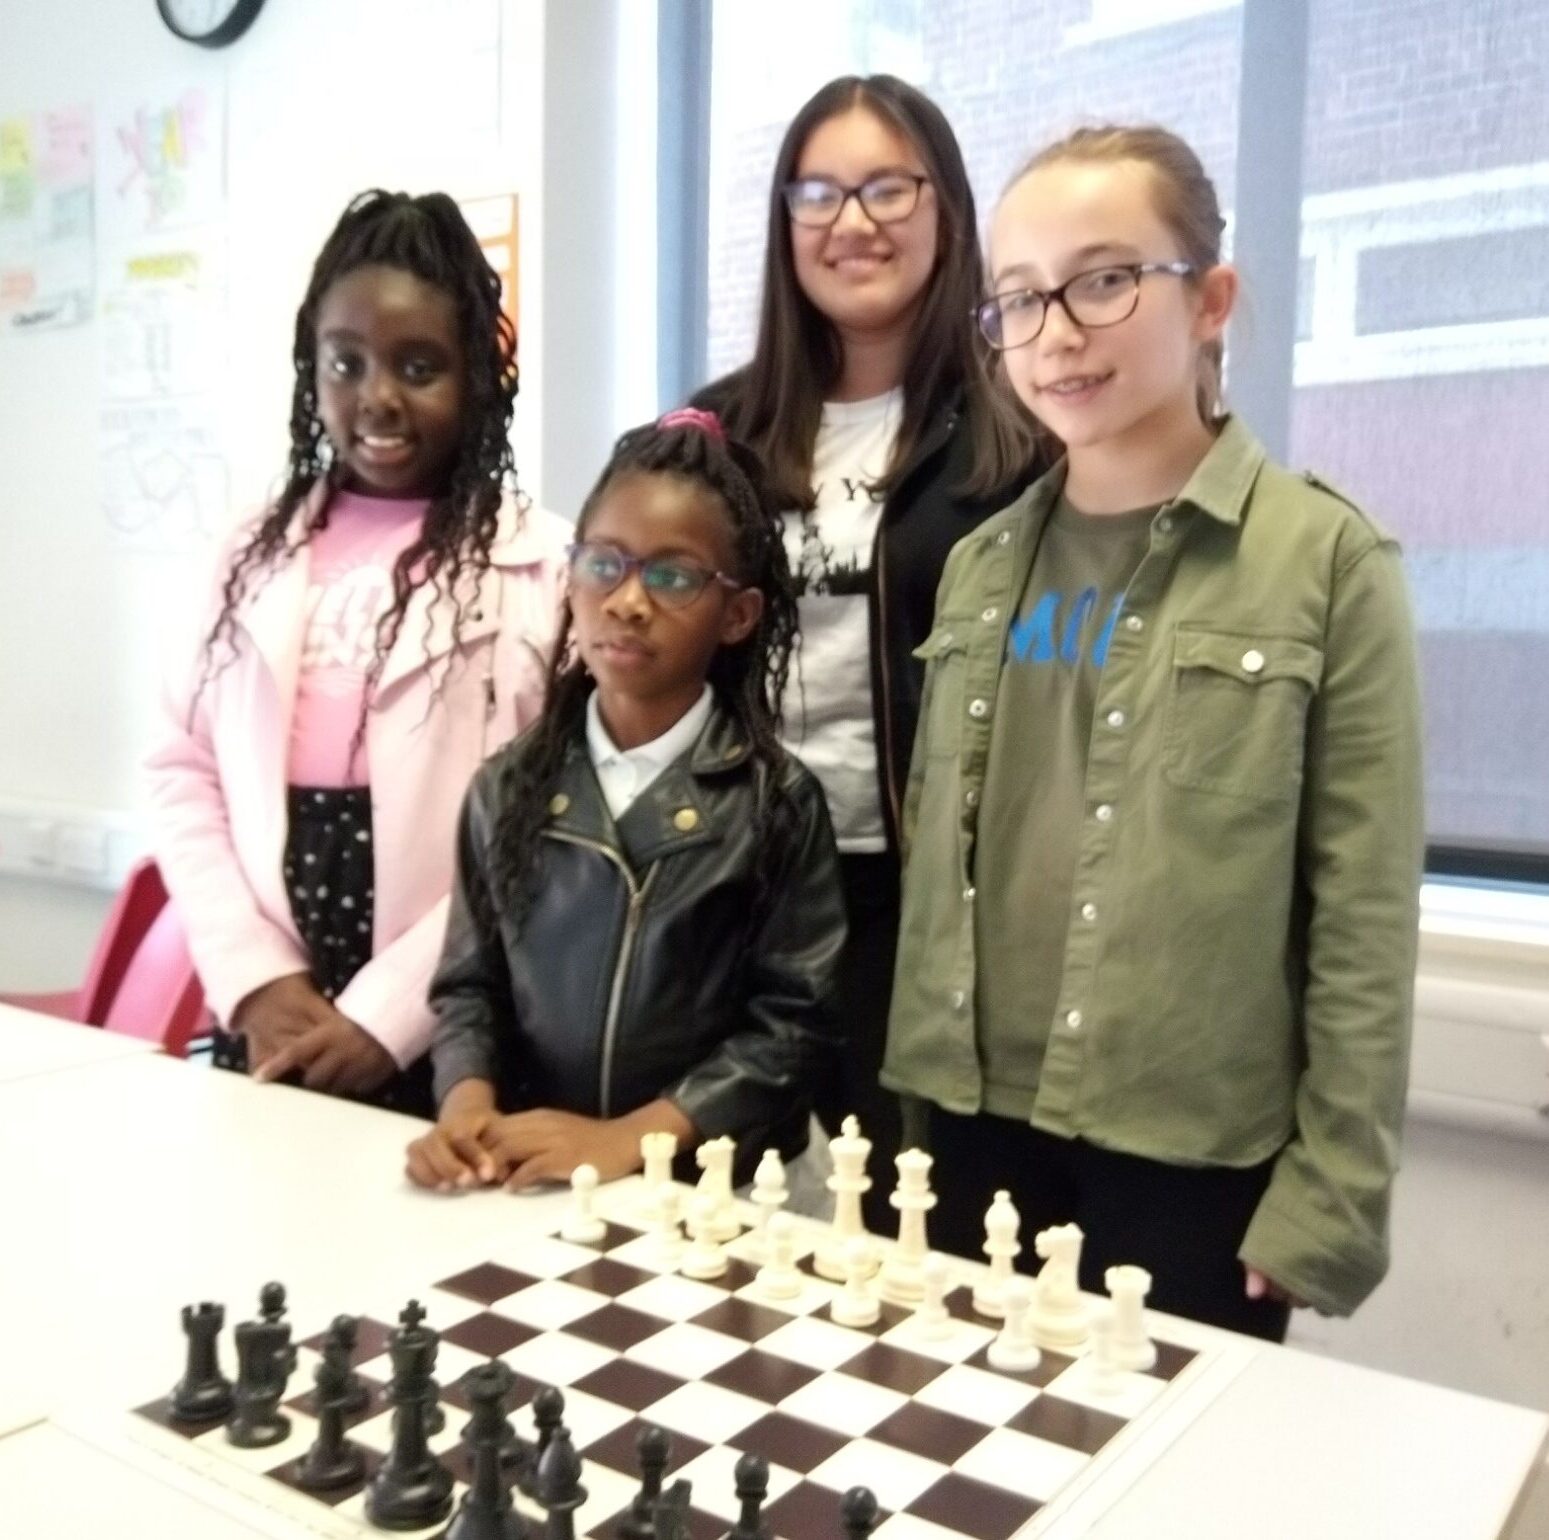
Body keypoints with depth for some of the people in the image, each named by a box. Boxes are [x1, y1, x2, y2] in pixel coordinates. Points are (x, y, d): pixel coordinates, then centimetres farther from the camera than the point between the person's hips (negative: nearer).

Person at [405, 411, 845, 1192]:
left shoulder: (776, 801, -2)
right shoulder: (509, 786, 7)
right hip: (525, 1182, 2)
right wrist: (467, 1105, -9)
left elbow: (790, 1023, -6)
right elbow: (469, 985, 9)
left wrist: (629, 1137, -15)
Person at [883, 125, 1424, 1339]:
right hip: (980, 1134, 4)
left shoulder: (1327, 560, -7)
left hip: (1198, 1161, -4)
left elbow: (1365, 918, -9)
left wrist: (1329, 1196, -9)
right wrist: (910, 1097, 8)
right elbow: (933, 856, 8)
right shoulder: (981, 565, 5)